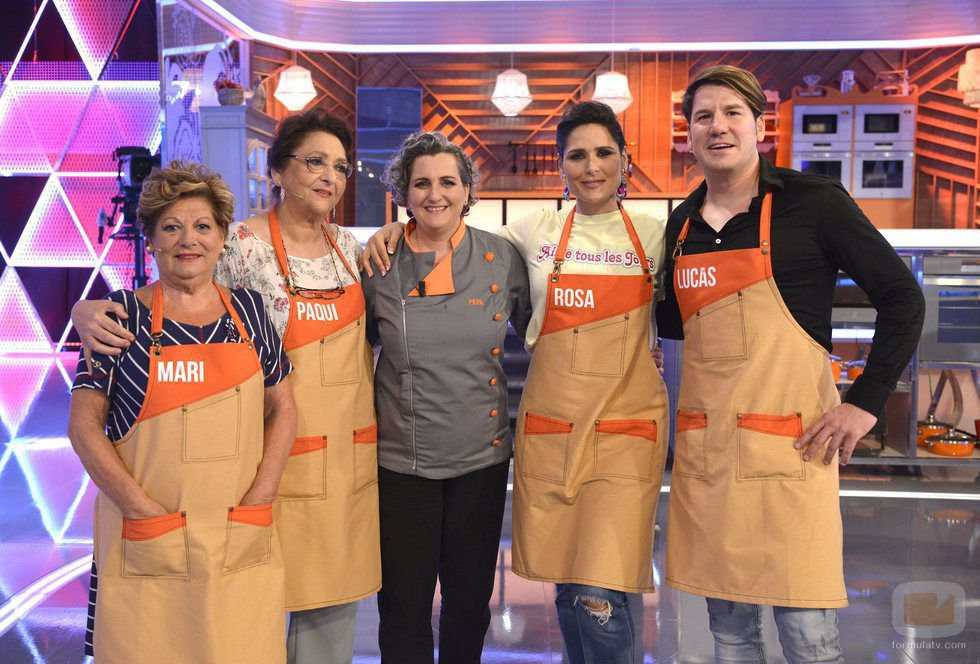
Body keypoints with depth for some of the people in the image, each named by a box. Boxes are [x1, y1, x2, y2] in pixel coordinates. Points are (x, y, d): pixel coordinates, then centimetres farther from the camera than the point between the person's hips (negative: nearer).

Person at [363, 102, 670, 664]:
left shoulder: (654, 234, 5)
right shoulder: (536, 232, 7)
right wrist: (397, 228, 4)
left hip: (626, 432, -1)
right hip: (549, 429, 2)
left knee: (600, 597, -10)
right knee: (568, 590, 10)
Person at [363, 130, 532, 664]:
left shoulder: (501, 258, -2)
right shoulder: (379, 264, -3)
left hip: (481, 458, 1)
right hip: (400, 460, -1)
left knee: (470, 598, 15)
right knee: (403, 603, 9)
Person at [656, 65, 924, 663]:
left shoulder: (811, 202, -3)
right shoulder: (682, 222, 12)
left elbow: (903, 298, -2)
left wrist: (866, 402, -7)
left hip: (789, 443, -5)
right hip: (703, 447, 5)